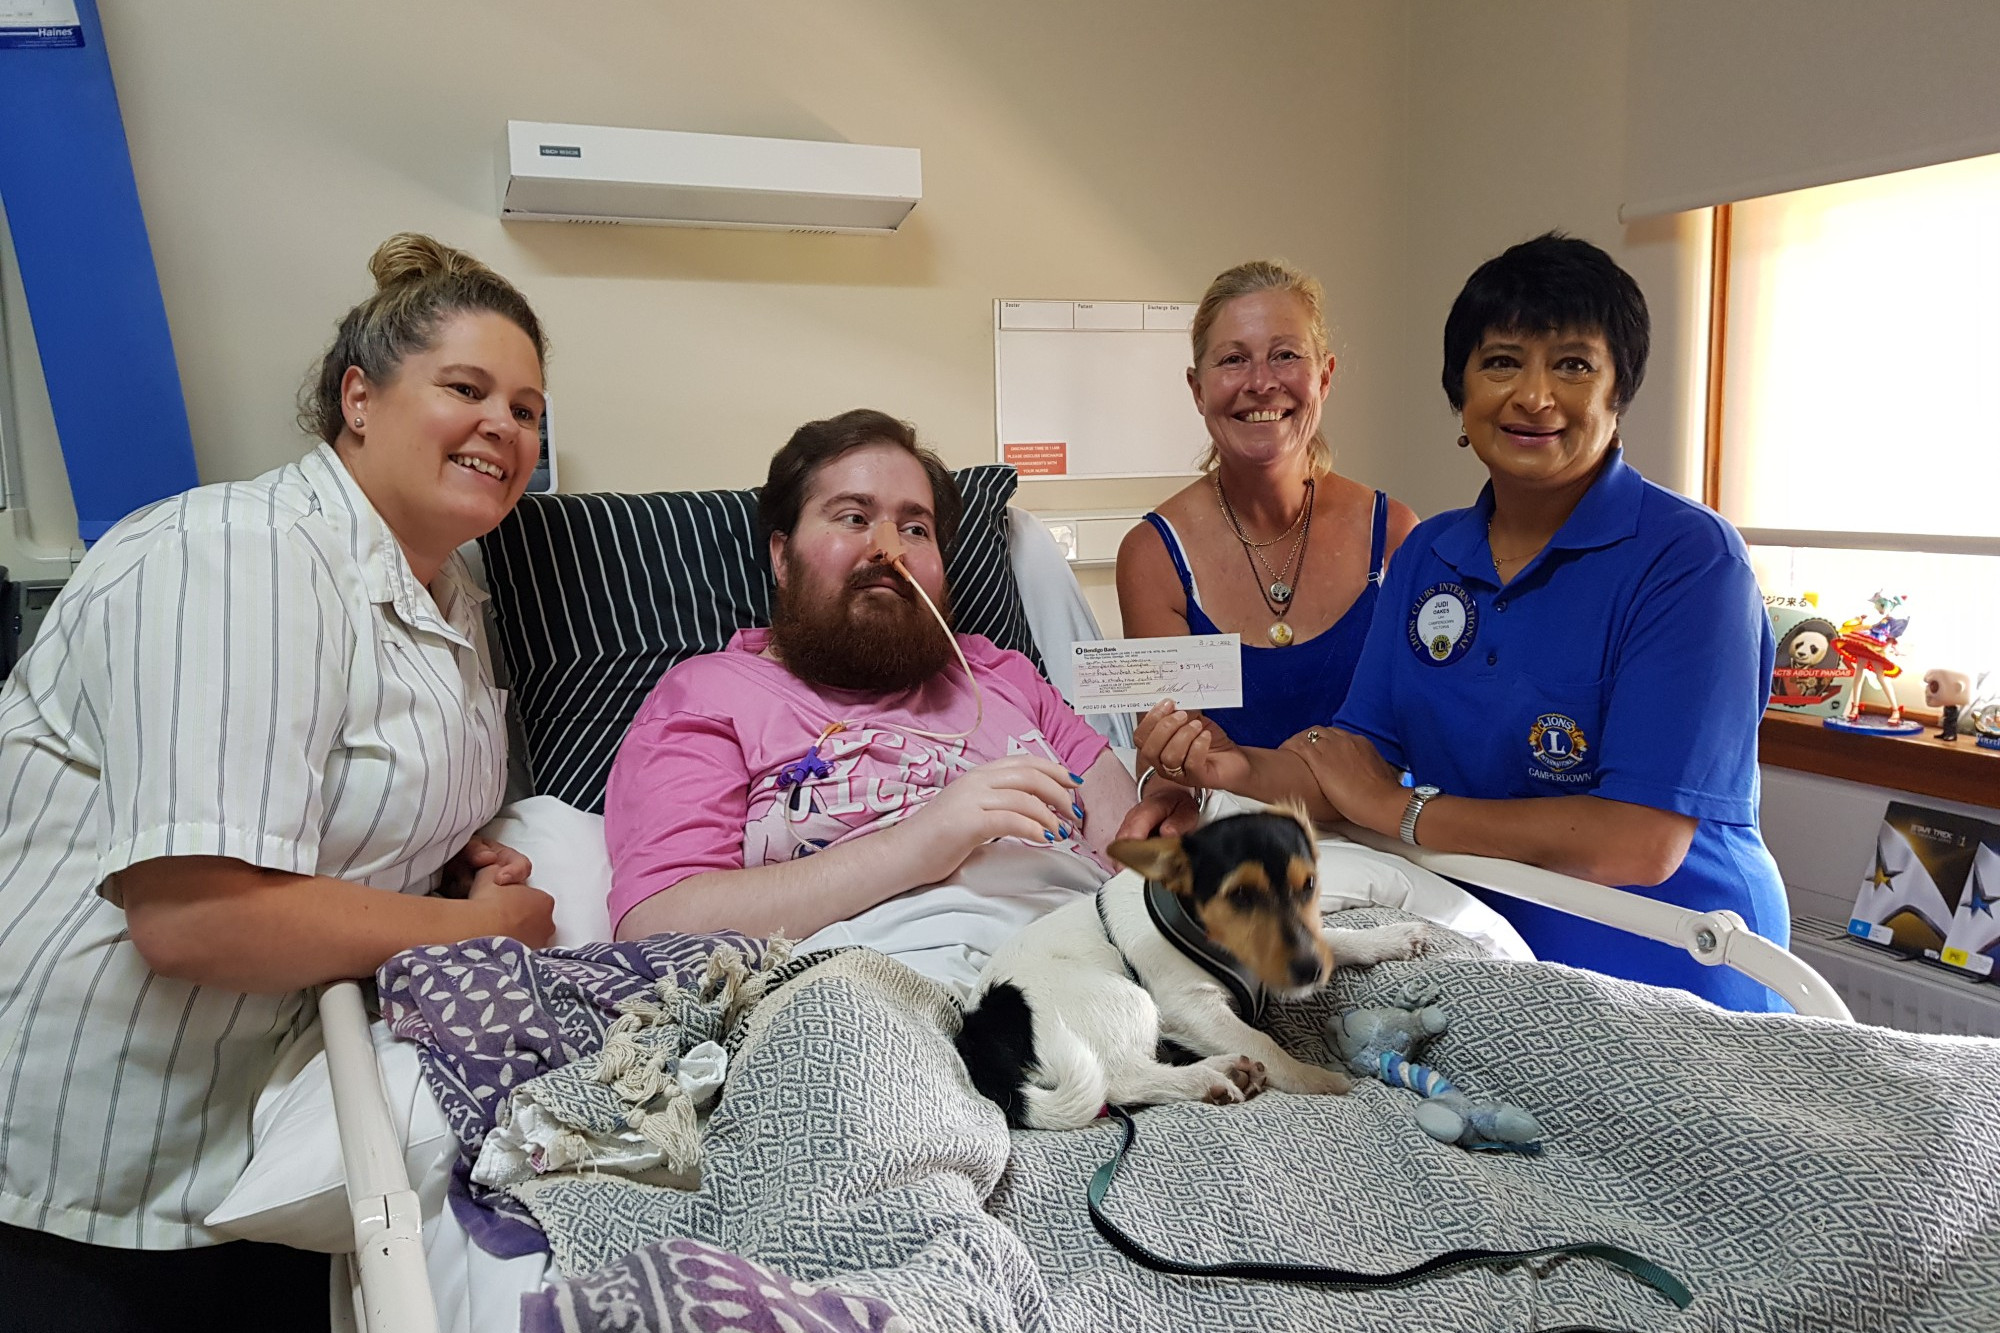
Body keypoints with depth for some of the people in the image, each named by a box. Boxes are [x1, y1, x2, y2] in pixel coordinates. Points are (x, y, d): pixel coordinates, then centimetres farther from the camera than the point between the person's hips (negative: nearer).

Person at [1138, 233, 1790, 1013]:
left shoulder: (1688, 558, -15)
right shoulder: (1428, 556, 5)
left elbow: (1642, 843, -22)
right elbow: (1364, 751, 1)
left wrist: (1400, 811, -15)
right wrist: (1243, 770, -20)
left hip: (1667, 988, -3)